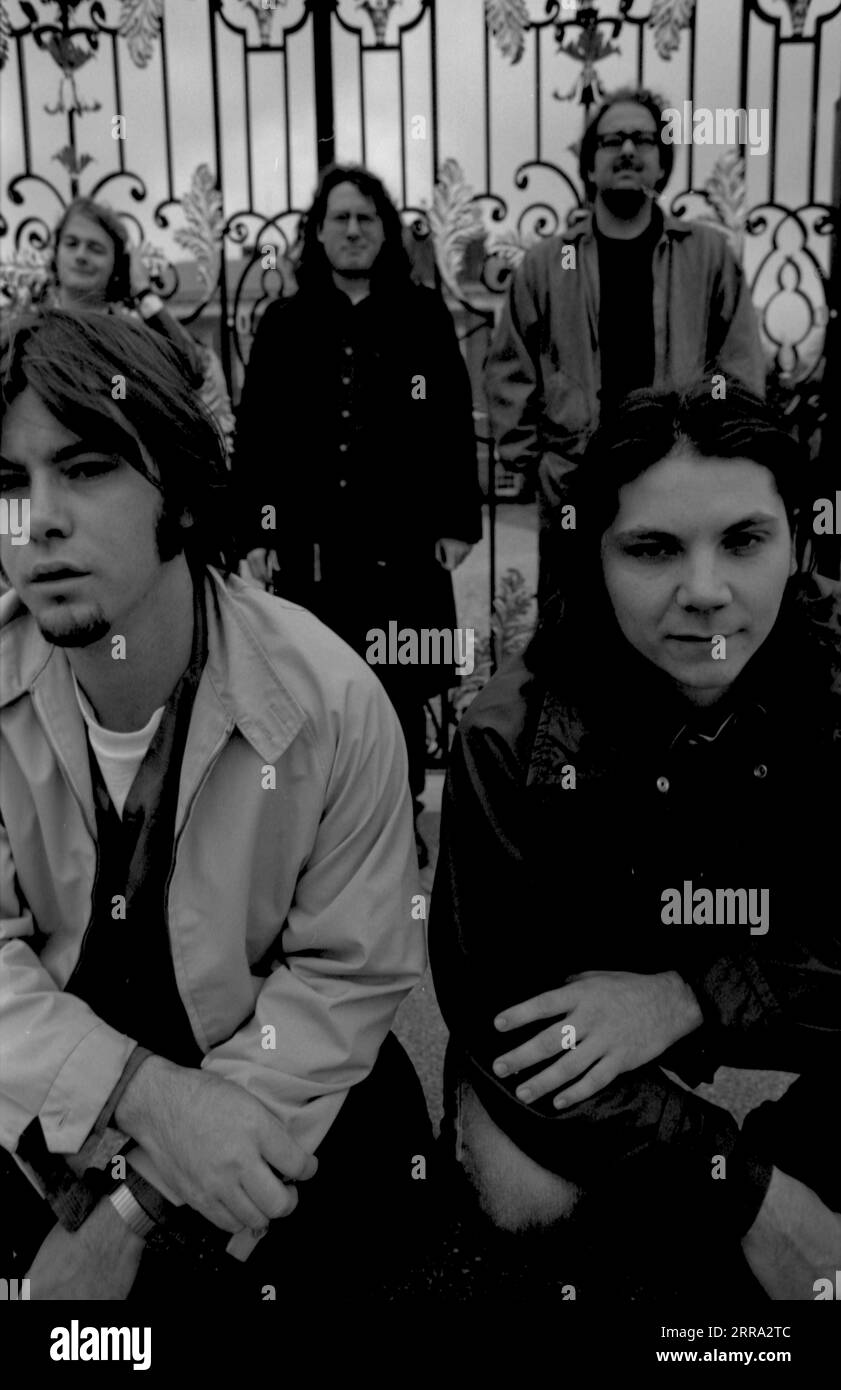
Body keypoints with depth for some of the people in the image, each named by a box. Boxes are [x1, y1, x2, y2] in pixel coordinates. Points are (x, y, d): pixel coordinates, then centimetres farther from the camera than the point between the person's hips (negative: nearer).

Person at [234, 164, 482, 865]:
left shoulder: (423, 315, 4)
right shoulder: (285, 322, 7)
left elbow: (454, 422, 3)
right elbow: (256, 431, 5)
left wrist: (457, 520, -3)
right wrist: (257, 531, -1)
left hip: (402, 534, -1)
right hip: (311, 537, 1)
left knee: (401, 682, 5)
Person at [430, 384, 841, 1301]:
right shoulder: (517, 734, -23)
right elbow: (499, 1005, -23)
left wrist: (687, 997, -33)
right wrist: (750, 1193, -28)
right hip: (569, 1025, -1)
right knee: (520, 1190, -27)